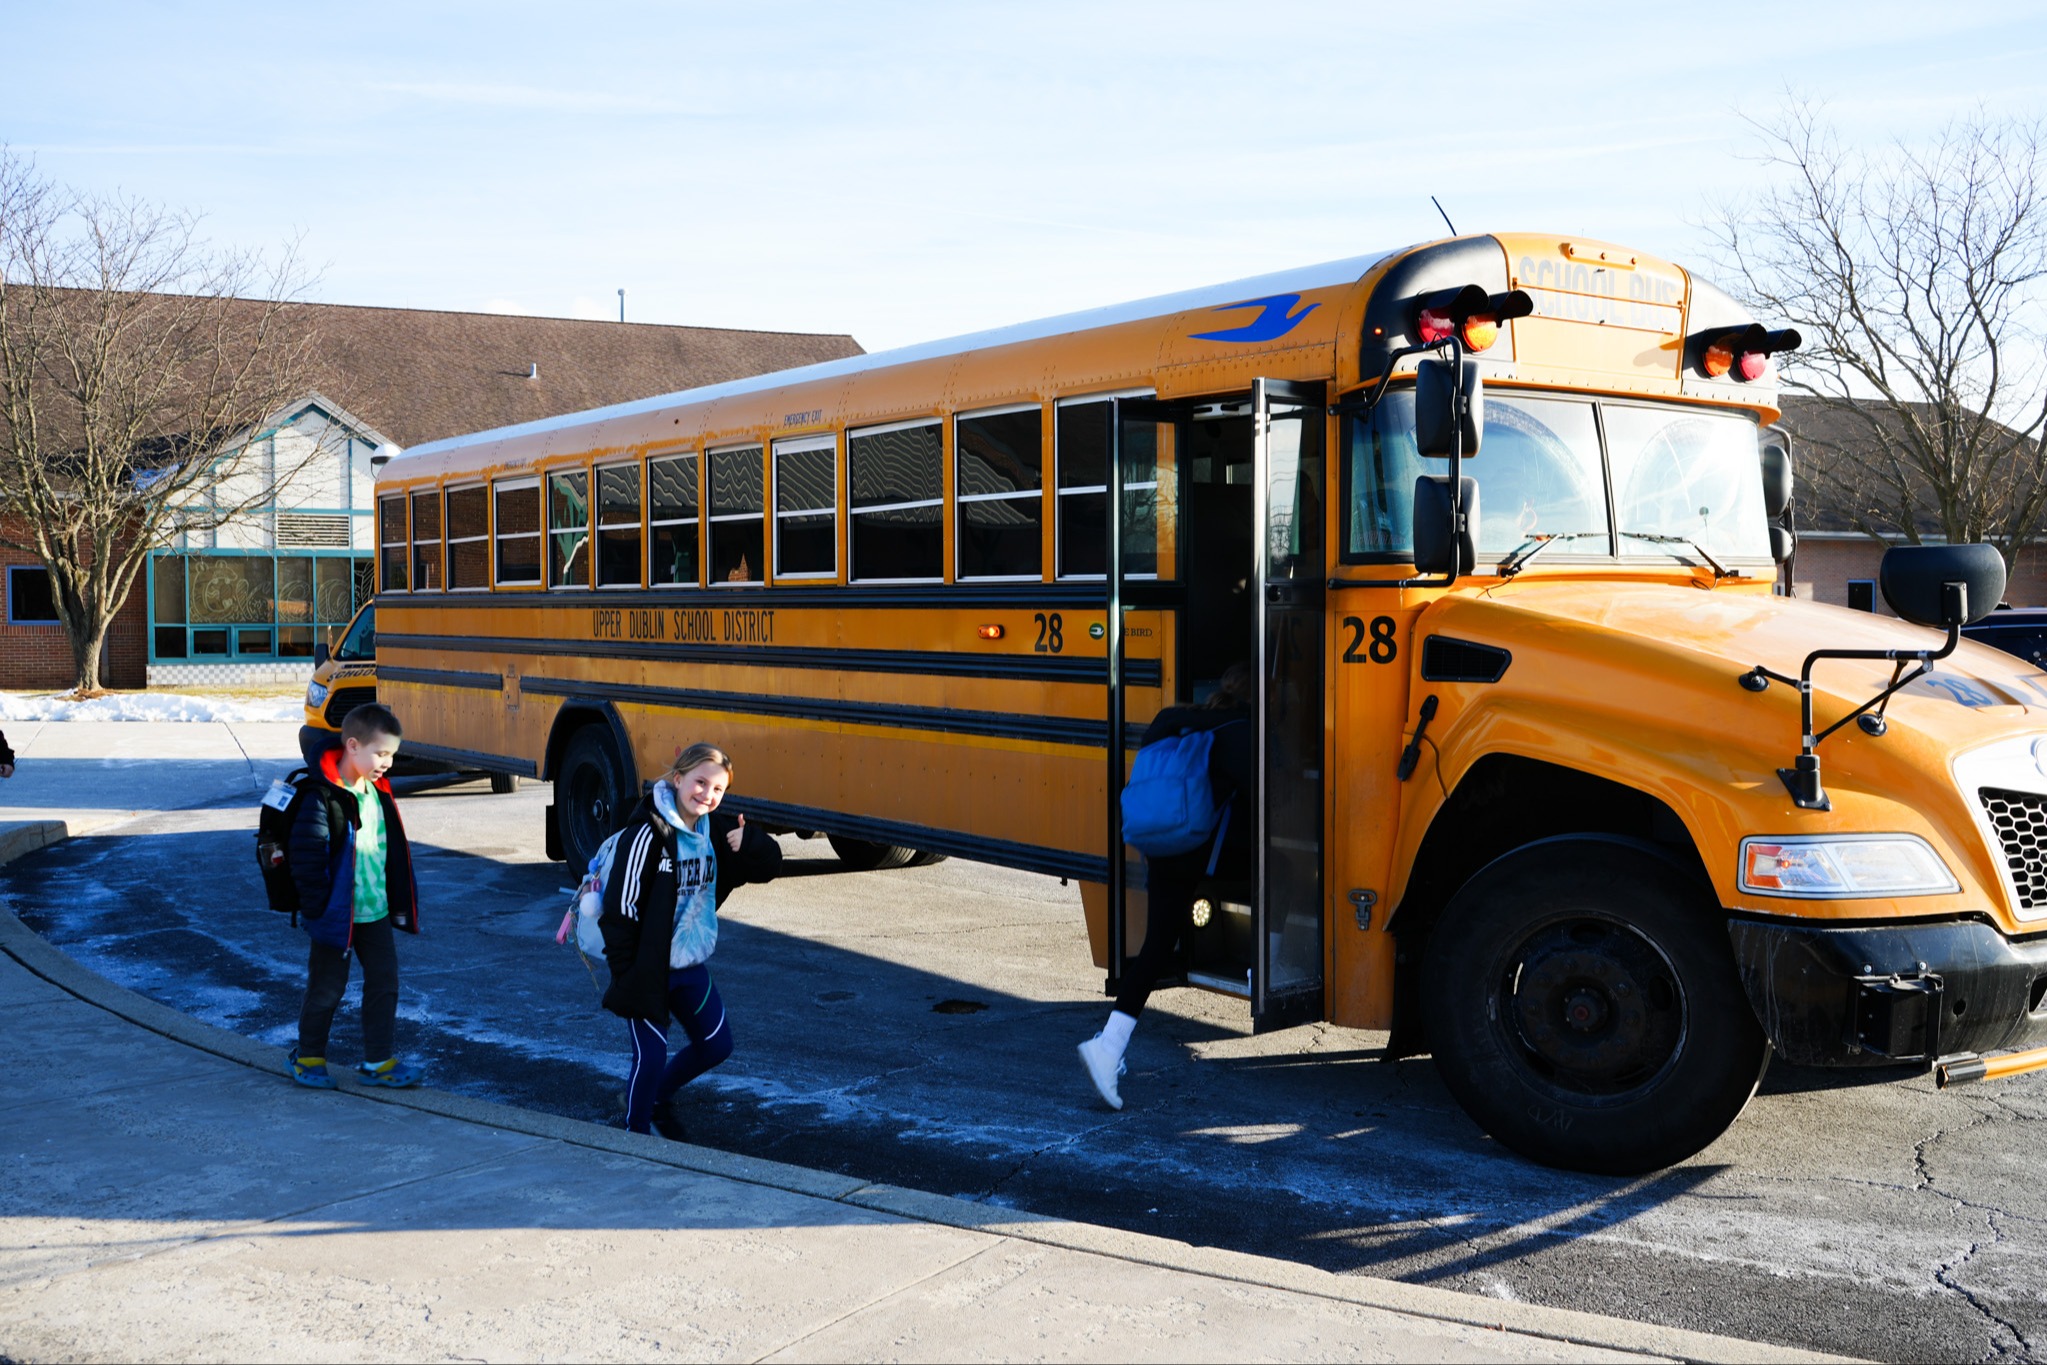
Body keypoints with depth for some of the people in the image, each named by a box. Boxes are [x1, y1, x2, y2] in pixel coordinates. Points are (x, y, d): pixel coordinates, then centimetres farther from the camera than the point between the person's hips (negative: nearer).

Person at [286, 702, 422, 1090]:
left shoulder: (379, 793, 7)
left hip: (376, 911, 7)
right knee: (327, 988, 7)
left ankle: (377, 1061, 17)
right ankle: (308, 1058, 25)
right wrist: (317, 908, -18)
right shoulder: (322, 797, -18)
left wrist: (400, 903, 15)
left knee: (384, 982, 8)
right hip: (337, 914, -7)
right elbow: (306, 857, -19)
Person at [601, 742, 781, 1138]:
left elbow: (769, 866, 5)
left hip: (692, 964, 8)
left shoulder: (714, 830, 1)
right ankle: (636, 1133, 23)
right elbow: (620, 908, -20)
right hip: (649, 968, -7)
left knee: (716, 1045, 17)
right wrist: (626, 977, -20)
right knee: (651, 1056, -1)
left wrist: (750, 843, -18)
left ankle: (659, 1097, 40)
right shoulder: (648, 832, -20)